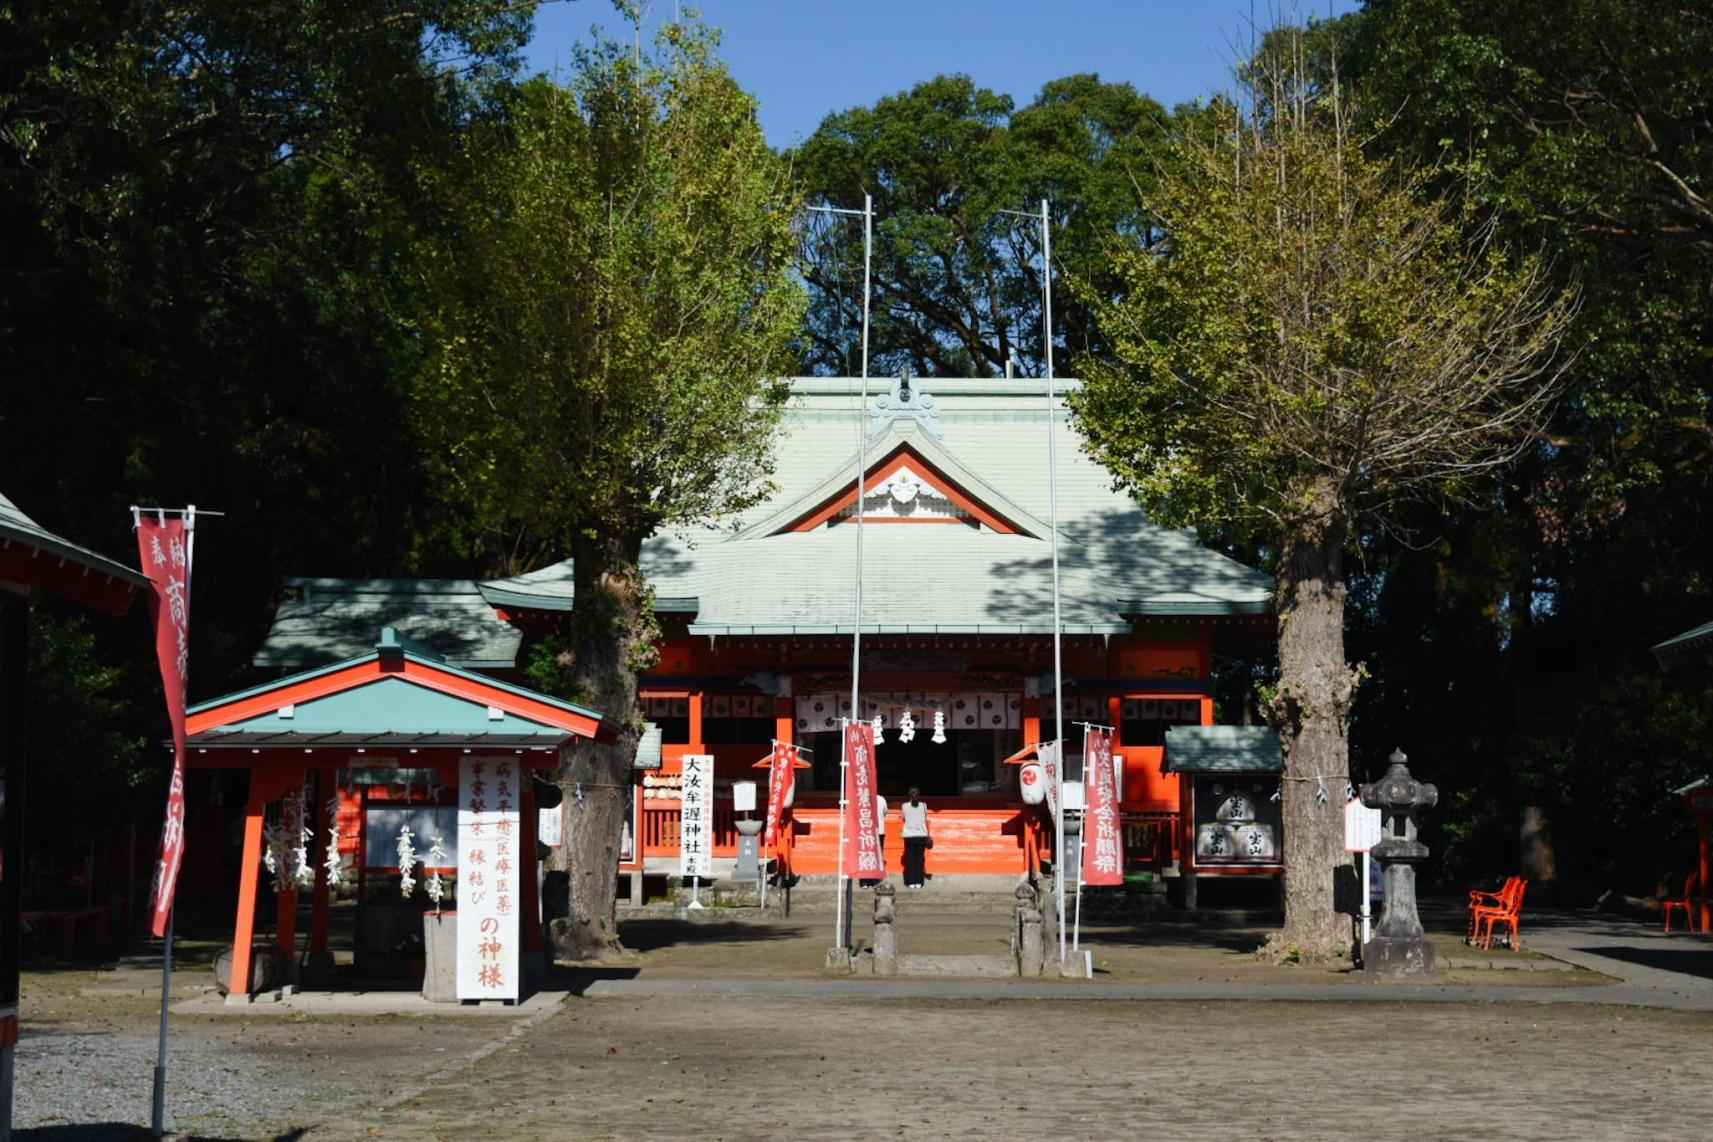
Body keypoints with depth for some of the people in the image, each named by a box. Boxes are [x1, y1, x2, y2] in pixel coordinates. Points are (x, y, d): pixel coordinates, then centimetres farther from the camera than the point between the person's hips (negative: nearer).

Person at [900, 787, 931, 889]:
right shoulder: (923, 805, -1)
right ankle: (919, 882, 3)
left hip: (909, 835, -1)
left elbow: (903, 819, 9)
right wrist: (928, 834, 9)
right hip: (921, 835, 1)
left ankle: (911, 882, 0)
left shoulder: (905, 806, -4)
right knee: (920, 858, 5)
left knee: (910, 858, 4)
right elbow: (926, 821, 3)